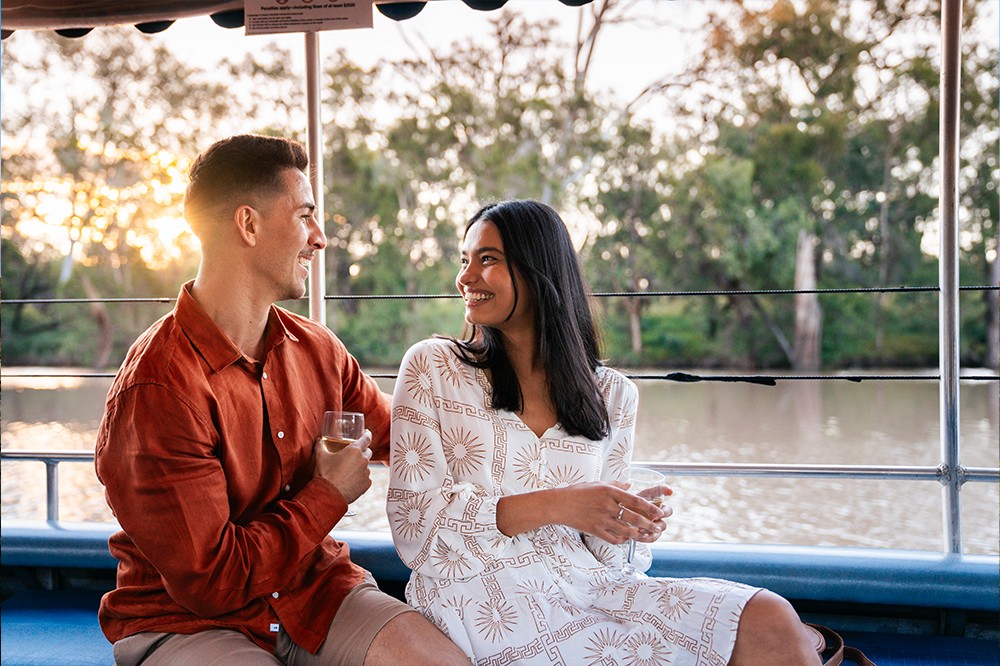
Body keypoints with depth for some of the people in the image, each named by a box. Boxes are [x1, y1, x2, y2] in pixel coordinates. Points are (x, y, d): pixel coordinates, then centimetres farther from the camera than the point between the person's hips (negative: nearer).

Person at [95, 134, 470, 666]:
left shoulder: (316, 350, 3)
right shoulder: (156, 392, -21)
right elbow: (210, 582, -21)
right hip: (185, 621, -5)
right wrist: (329, 496, -12)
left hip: (312, 592, 6)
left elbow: (399, 434, 21)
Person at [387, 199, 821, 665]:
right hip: (479, 593, -4)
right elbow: (414, 527, -5)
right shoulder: (432, 367, 3)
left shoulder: (612, 394, 11)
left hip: (584, 584, 4)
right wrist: (553, 505, -17)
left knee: (770, 622, -19)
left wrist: (629, 523, -10)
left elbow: (598, 550, 14)